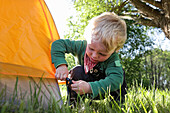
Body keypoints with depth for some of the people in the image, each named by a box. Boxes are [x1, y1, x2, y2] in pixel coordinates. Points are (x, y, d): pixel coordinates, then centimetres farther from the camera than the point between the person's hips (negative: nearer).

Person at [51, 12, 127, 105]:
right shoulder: (82, 46, -28)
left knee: (119, 71, -29)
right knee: (77, 71, -27)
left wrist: (90, 87, -63)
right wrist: (61, 65, -39)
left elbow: (116, 80, -52)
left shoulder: (113, 59, -36)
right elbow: (58, 44, -23)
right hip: (86, 79, 3)